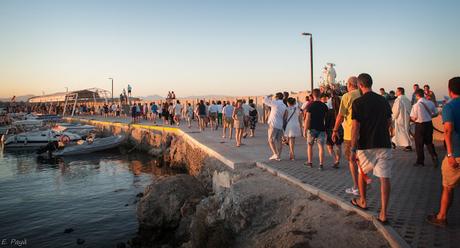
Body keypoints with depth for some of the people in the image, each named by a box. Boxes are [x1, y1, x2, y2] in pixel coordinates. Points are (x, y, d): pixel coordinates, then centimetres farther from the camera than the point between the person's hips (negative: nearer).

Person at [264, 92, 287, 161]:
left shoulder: (275, 103, -8)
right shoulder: (284, 106, 13)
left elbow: (265, 100, -5)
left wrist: (269, 96, 14)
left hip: (273, 124, -7)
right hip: (280, 125, 7)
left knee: (271, 140, -1)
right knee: (279, 141, 7)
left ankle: (275, 154, -10)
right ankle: (278, 156, 7)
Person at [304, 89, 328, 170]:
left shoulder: (310, 105, -9)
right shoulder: (324, 106, 2)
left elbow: (307, 119, -11)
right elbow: (326, 118, 8)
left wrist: (305, 130, -6)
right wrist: (326, 128, 20)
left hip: (312, 129, -2)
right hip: (321, 129, 2)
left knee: (309, 145, 15)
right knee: (321, 147, 1)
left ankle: (310, 162, 22)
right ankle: (321, 164, -3)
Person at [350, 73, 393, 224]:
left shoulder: (358, 102, -9)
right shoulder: (384, 101, 7)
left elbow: (355, 128, -12)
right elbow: (389, 122, 17)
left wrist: (353, 149, -9)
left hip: (366, 146, -3)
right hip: (384, 144, 3)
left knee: (362, 173, 20)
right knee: (384, 178, 1)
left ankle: (363, 202, 34)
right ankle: (383, 213, -1)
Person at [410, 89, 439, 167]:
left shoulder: (416, 105, -17)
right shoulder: (430, 103, -3)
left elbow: (413, 118, -15)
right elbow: (435, 113, 6)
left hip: (420, 125, -4)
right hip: (429, 124, 4)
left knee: (419, 144, 9)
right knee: (429, 142, 18)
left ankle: (420, 161, 17)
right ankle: (434, 157, 4)